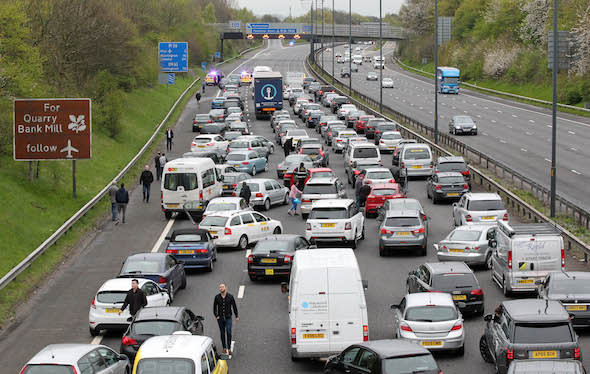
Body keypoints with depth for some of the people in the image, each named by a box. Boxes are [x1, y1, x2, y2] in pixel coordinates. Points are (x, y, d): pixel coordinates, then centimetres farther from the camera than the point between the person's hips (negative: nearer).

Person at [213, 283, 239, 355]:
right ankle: (224, 348, 19)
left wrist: (236, 316, 5)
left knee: (228, 332, -10)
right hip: (220, 318, 2)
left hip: (228, 318, -2)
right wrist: (216, 316, -2)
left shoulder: (230, 296, -4)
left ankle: (229, 348, -5)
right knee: (222, 333, 8)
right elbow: (214, 307, 7)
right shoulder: (217, 297, -2)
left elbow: (234, 306, 4)